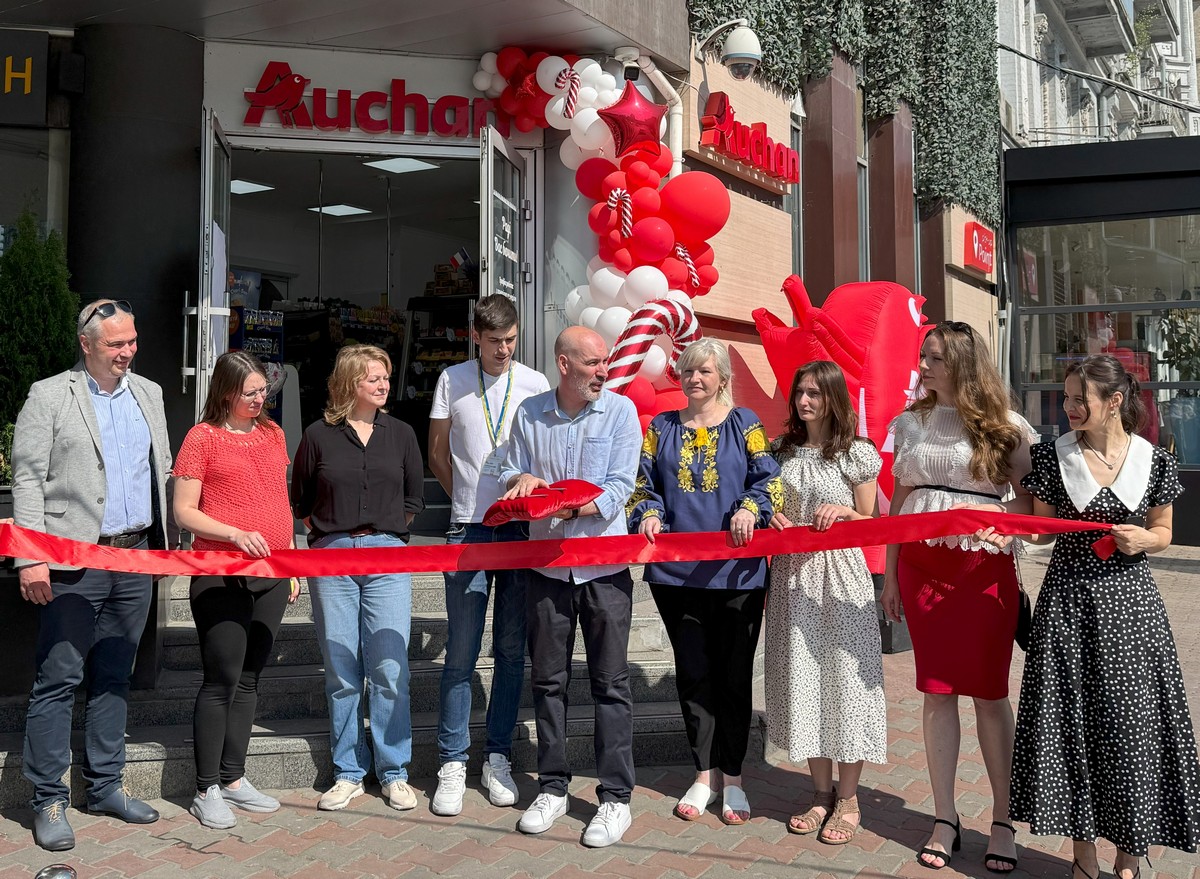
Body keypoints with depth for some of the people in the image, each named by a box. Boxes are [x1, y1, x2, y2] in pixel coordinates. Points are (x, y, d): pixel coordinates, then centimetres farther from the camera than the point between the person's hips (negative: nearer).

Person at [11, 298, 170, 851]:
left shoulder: (149, 393, 13)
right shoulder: (48, 396, -3)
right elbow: (27, 479, -6)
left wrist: (166, 538, 12)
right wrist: (31, 559, -14)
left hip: (137, 555, 5)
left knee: (114, 678, 13)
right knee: (59, 680, -1)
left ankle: (105, 786, 24)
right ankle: (48, 801, 9)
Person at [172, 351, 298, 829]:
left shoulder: (273, 433, 12)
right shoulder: (203, 437, -5)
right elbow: (183, 510, -7)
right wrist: (235, 534, -21)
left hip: (270, 574, 6)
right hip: (219, 575, -6)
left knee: (249, 678, 11)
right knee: (222, 679, -3)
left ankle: (233, 778, 21)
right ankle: (206, 790, 8)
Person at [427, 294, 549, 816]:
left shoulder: (535, 385, 6)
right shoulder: (453, 381, 6)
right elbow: (437, 454, 13)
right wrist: (472, 501, 6)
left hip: (522, 528, 1)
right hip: (468, 531, -1)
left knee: (511, 651, 5)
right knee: (461, 652, -1)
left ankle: (498, 758, 16)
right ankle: (452, 764, 8)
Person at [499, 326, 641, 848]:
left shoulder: (620, 411, -2)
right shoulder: (529, 414, 5)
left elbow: (619, 487, -9)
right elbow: (510, 476, 11)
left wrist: (568, 507, -21)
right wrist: (522, 480, -12)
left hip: (604, 565, -2)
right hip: (545, 564, 3)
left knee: (610, 683, 1)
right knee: (547, 679, 10)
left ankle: (616, 796, 10)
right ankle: (552, 787, 23)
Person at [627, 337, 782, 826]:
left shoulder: (743, 424, 5)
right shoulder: (662, 428, 12)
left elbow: (768, 478, -3)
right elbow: (645, 483, 12)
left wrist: (750, 509, -22)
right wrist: (648, 515, -8)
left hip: (736, 570, -2)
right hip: (676, 570, 2)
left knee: (734, 674, 5)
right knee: (693, 673, 8)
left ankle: (732, 779, 17)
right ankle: (703, 775, 20)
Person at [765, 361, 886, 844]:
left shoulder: (858, 454, -3)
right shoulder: (781, 450, 9)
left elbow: (868, 523, 3)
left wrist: (844, 512, -17)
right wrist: (773, 520, -4)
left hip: (840, 574, -4)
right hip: (792, 573, 4)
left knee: (843, 675, -1)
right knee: (802, 676, 6)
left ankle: (848, 798, 12)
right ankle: (822, 790, 20)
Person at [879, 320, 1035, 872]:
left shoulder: (1005, 427, -1)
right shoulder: (909, 424, 10)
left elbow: (1029, 498, 2)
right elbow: (899, 503, 12)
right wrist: (890, 575, 10)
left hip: (984, 567, -3)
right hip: (921, 566, 3)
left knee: (989, 691, 2)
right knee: (936, 690, 6)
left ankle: (1003, 822, 15)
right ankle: (945, 820, 16)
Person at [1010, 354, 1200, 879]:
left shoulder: (1155, 462, -1)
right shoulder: (1052, 456, -1)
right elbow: (1041, 528, 6)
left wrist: (1142, 539, -12)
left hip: (1127, 600, 0)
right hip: (1068, 600, 1)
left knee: (1130, 719, 2)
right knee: (1070, 719, 4)